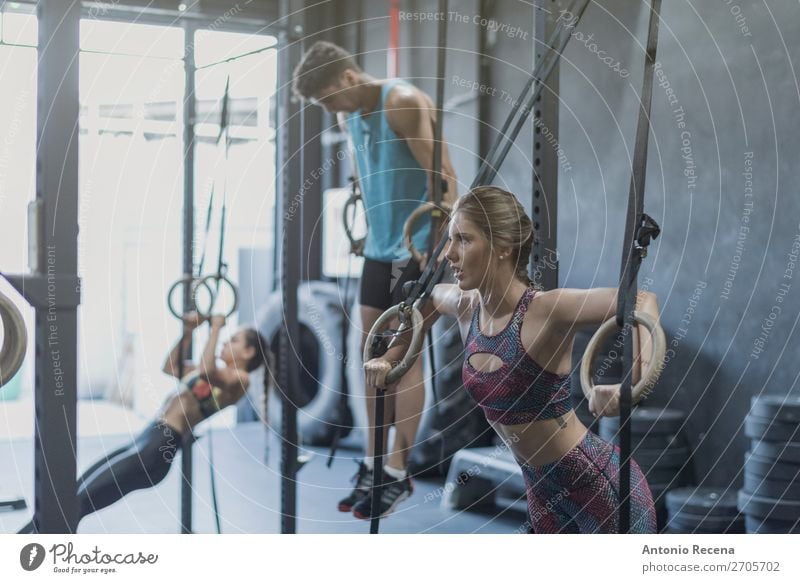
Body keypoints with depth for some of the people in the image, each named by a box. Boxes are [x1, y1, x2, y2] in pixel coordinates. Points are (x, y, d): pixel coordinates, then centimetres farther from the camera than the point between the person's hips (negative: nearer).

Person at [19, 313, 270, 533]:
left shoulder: (239, 379, -6)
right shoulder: (220, 373, 22)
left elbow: (205, 372, -27)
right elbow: (170, 368, 34)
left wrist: (215, 329, -15)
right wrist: (188, 332, 24)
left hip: (159, 448, -10)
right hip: (146, 441, 10)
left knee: (80, 500, -12)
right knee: (74, 494, 10)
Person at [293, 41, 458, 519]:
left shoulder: (403, 103, -16)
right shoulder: (348, 115, 9)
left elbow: (444, 178, -18)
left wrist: (435, 249, -20)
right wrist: (367, 234, 15)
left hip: (418, 249, -8)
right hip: (379, 248, 8)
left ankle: (398, 474, 6)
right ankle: (373, 463, 15)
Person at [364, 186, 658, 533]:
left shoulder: (545, 310, -24)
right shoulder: (465, 306, -2)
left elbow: (642, 300, -33)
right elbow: (432, 298, 22)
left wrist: (632, 383, -47)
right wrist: (392, 357, 14)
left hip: (599, 483, -8)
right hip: (542, 488, 8)